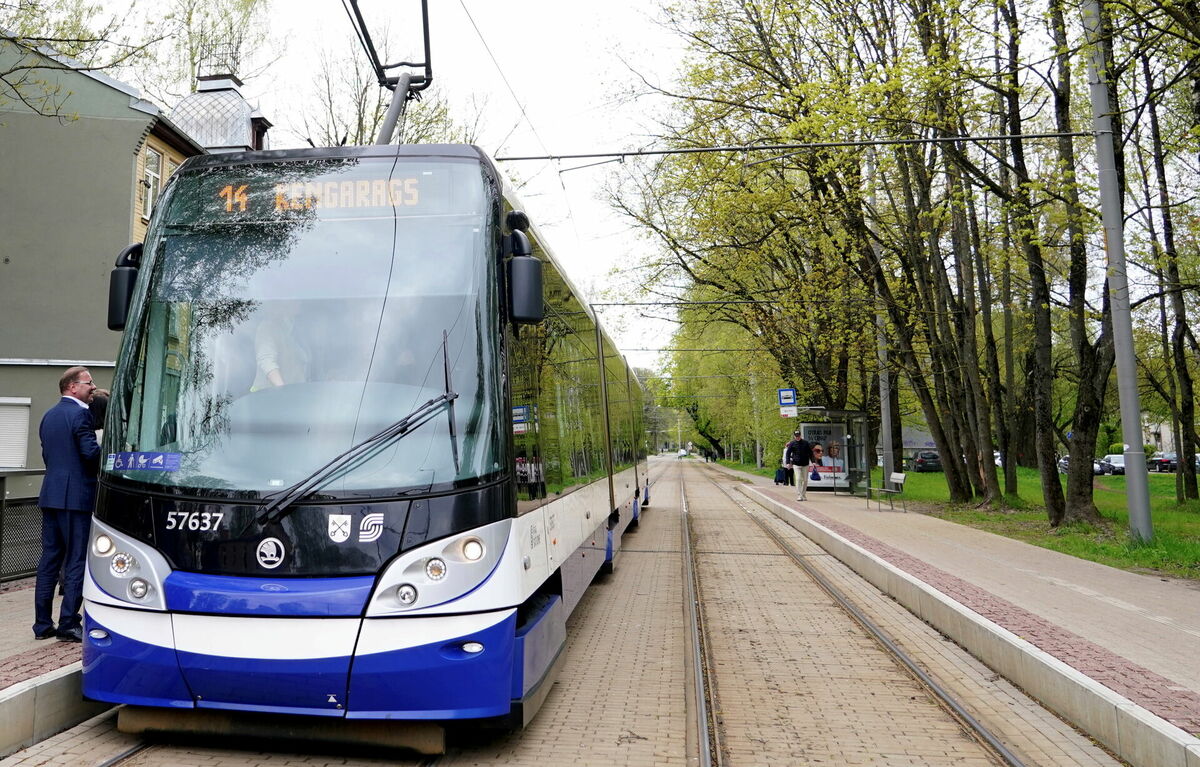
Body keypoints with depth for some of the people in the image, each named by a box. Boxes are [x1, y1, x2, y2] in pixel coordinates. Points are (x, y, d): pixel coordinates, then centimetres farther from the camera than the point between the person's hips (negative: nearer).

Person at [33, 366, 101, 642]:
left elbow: (47, 454, 18)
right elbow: (91, 452, -20)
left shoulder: (49, 416, 15)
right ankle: (68, 624, -1)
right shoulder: (79, 413, -12)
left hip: (50, 495, 8)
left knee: (50, 558, 12)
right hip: (76, 496, -8)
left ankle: (42, 624, 17)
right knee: (77, 560, -2)